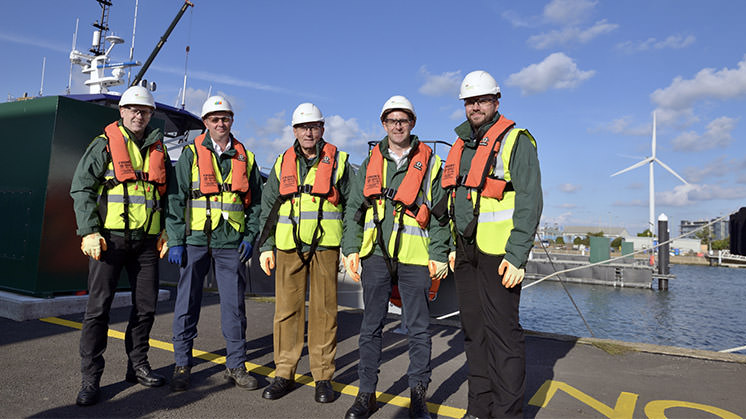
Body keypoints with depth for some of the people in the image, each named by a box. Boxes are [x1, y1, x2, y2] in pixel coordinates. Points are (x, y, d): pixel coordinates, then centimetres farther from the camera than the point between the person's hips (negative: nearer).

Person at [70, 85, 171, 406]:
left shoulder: (158, 149, 13)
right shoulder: (104, 145, 2)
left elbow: (167, 193, 18)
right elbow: (81, 189, -2)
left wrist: (166, 230, 8)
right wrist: (89, 232, -11)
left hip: (146, 239, 4)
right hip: (109, 237, -4)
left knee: (146, 305, 8)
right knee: (99, 306, -2)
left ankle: (137, 365, 23)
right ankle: (90, 377, 9)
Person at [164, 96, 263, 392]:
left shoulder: (245, 157, 11)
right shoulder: (191, 154, 4)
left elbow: (255, 202, 14)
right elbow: (176, 199, 1)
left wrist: (250, 236, 3)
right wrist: (175, 240, -6)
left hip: (231, 243, 2)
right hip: (196, 240, -1)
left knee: (234, 304, 5)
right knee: (187, 304, 5)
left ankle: (236, 365, 18)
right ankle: (182, 365, 21)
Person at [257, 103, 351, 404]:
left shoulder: (338, 161, 6)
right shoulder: (282, 164, 13)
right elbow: (268, 207, 15)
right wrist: (265, 246, 9)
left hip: (326, 244, -2)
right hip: (289, 246, 2)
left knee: (324, 309, 2)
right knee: (287, 309, 4)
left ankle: (323, 377, 15)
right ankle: (284, 375, 18)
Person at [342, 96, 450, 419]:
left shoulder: (428, 162, 7)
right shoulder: (370, 163, 14)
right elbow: (354, 208, 13)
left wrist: (439, 254, -3)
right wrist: (351, 249, 3)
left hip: (415, 256, -2)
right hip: (376, 254, 2)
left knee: (418, 328, 5)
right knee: (371, 326, 7)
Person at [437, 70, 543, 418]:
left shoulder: (516, 141, -4)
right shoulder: (460, 147, 17)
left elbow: (530, 201, -12)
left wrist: (517, 255, -18)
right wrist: (453, 246, 15)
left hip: (499, 253, -7)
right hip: (466, 252, 7)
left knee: (502, 331, -5)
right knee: (473, 330, 11)